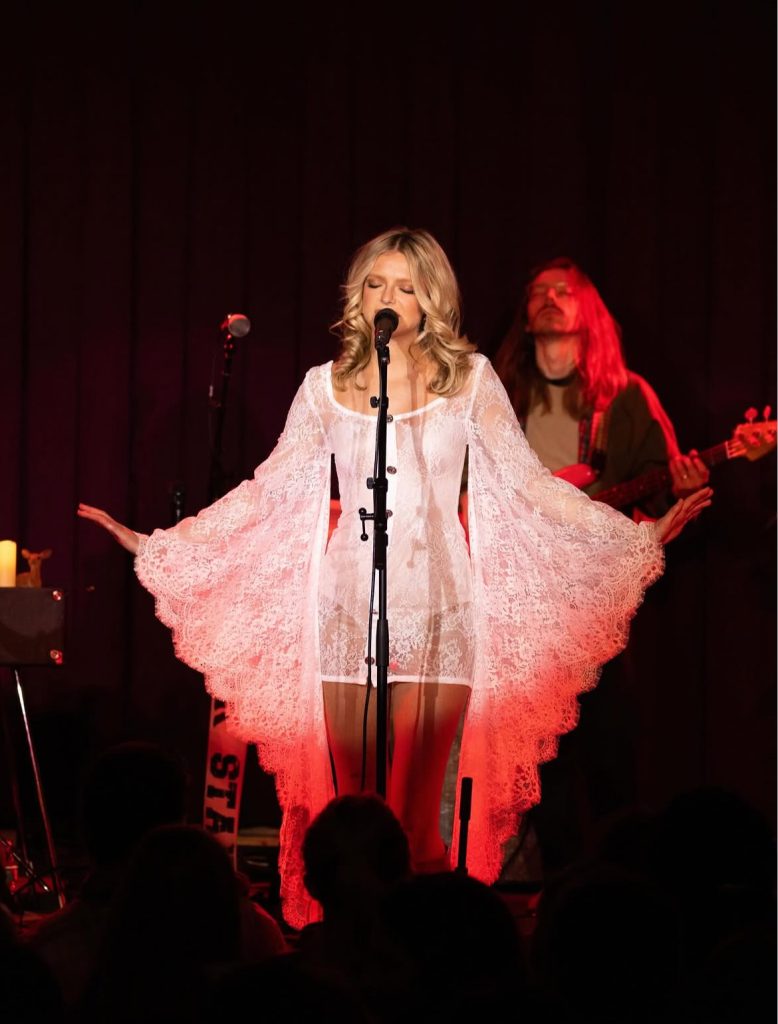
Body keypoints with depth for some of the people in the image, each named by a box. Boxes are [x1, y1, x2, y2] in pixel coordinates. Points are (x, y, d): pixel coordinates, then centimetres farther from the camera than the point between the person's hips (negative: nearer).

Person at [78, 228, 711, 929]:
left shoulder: (469, 378, 5)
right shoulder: (327, 386, 8)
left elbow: (527, 483, 5)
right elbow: (269, 491, 10)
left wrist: (642, 536, -3)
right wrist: (153, 544, 6)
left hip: (438, 611, -1)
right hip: (349, 609, 1)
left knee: (419, 810, -5)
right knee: (351, 802, -1)